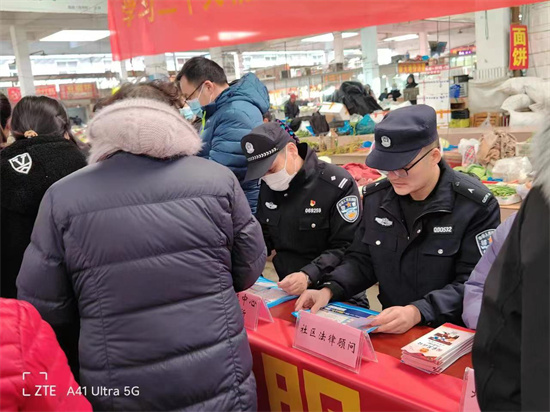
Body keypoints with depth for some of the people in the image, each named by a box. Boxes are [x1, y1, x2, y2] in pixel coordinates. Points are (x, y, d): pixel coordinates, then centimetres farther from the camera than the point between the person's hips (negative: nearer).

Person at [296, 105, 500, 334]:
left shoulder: (475, 205, -12)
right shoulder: (376, 197, 3)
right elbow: (362, 260, 9)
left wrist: (418, 312, -30)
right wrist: (329, 290, -9)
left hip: (453, 332, -3)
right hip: (390, 328, 3)